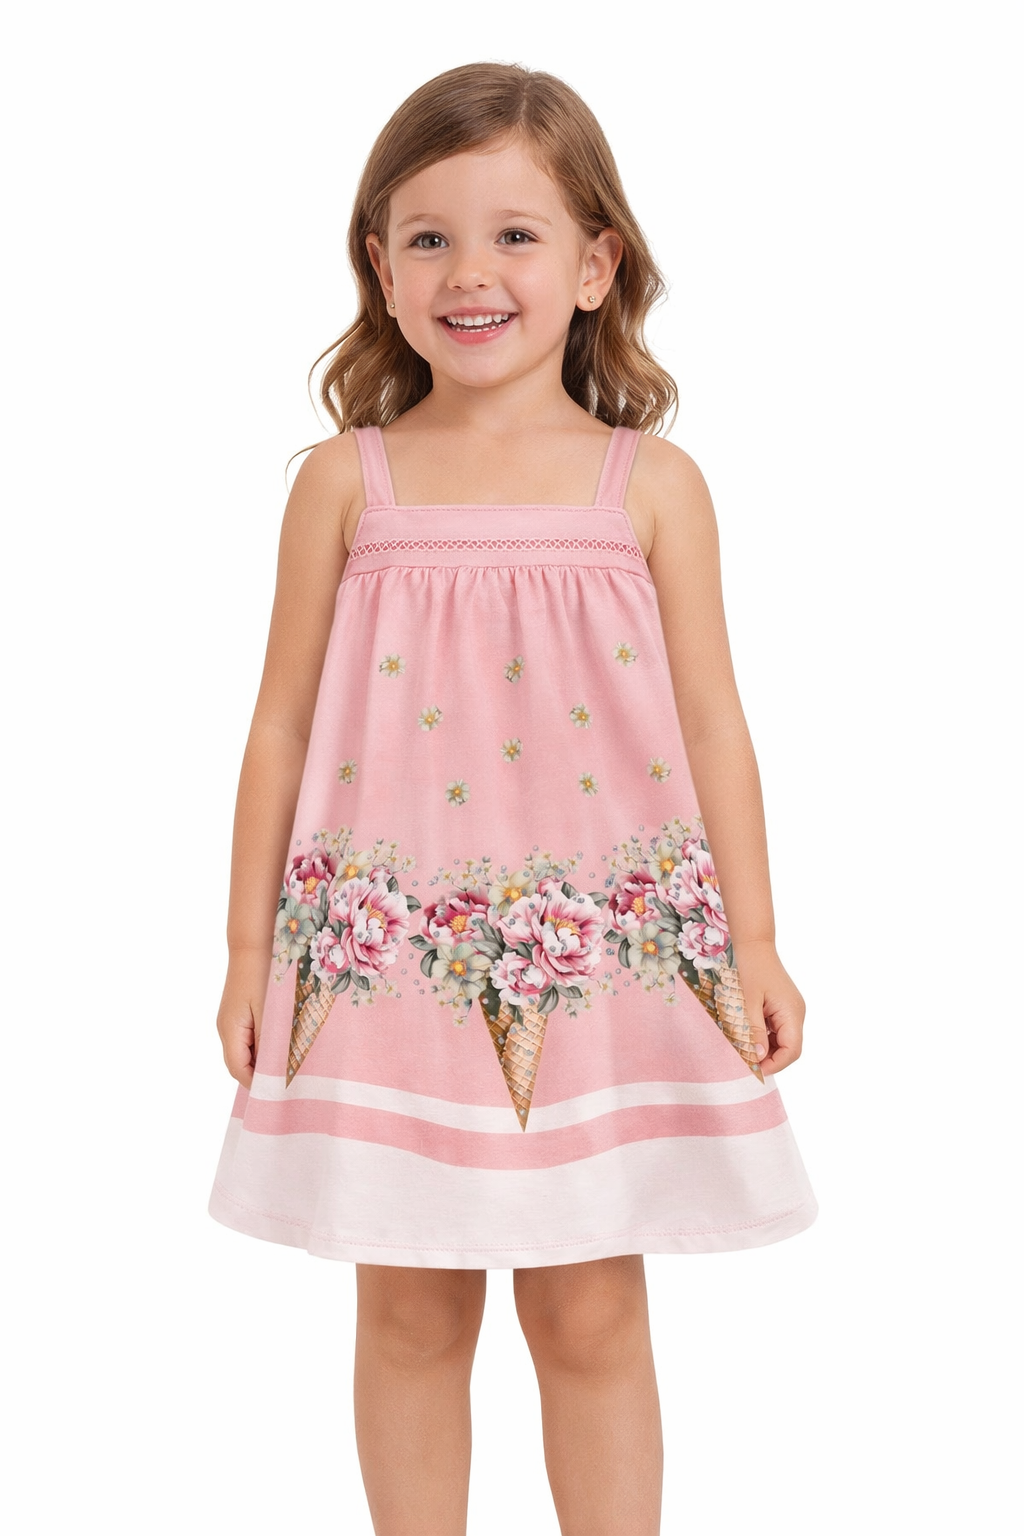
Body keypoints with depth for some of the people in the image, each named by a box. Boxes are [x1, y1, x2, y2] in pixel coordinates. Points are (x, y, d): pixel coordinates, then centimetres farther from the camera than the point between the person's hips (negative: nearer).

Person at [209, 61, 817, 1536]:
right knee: (409, 1313, 12)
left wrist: (753, 944, 3)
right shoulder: (346, 481, 1)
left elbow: (711, 722, 4)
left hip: (605, 956, 0)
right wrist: (248, 948, 5)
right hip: (392, 957, 1)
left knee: (591, 1312, 8)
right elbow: (283, 722, 5)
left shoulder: (653, 484, 0)